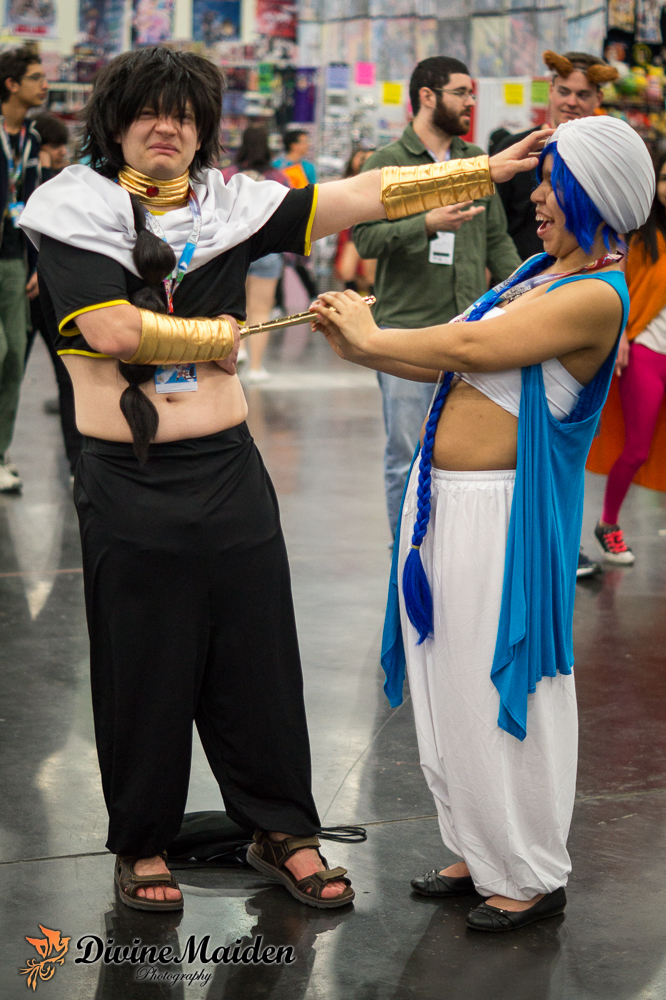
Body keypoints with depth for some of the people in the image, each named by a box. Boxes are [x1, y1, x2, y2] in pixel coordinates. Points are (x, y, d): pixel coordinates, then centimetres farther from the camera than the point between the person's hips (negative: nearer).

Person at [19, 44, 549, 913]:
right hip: (129, 485, -3)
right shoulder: (76, 207, -3)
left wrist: (489, 169, 3)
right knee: (143, 671, 7)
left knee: (259, 658, 10)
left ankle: (283, 831, 24)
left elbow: (362, 196, 5)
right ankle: (142, 844, 23)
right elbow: (111, 329, -15)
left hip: (229, 474, 3)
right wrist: (216, 336, -2)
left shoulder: (229, 204, 7)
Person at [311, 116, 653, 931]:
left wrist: (374, 338, -10)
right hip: (443, 499, 9)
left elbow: (472, 349, -23)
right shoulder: (539, 272, 12)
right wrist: (356, 346, 3)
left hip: (502, 513, -9)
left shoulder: (597, 295, -17)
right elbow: (452, 365, 13)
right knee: (450, 686, 16)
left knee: (499, 693, 2)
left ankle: (531, 876, 18)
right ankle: (478, 853, 31)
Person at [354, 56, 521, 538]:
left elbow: (498, 241, 17)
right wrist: (427, 224, -23)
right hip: (406, 333, -4)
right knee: (408, 457, -1)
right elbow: (366, 238, -10)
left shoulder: (477, 160, 14)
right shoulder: (385, 163, 0)